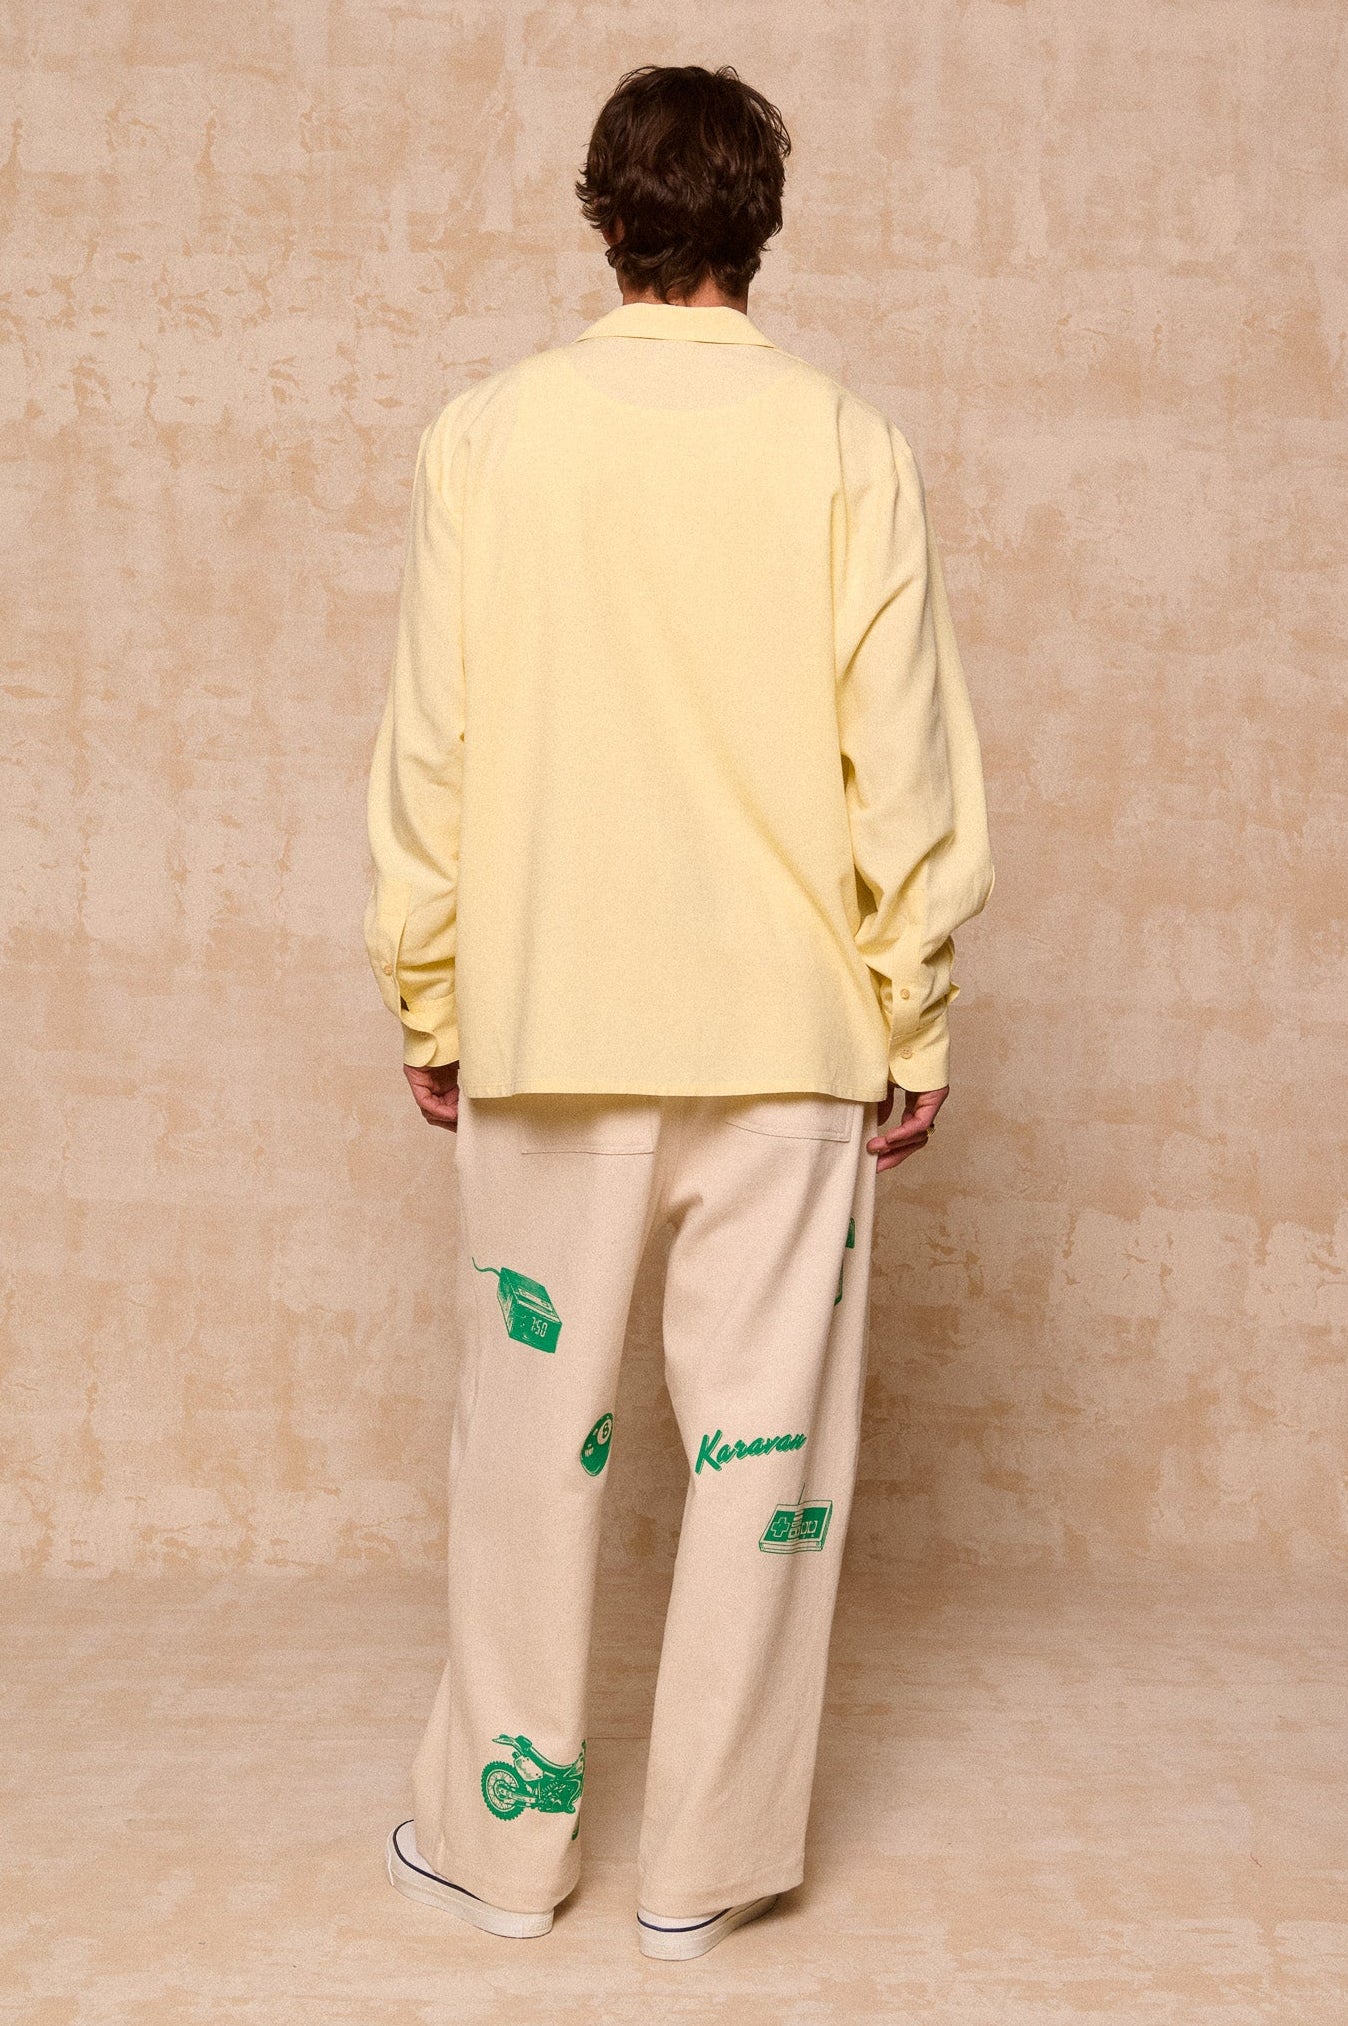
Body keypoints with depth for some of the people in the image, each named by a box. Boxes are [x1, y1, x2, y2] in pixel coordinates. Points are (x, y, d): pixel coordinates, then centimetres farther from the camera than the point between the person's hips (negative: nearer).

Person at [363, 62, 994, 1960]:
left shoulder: (489, 433, 0)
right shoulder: (846, 447, -2)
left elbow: (430, 750, 0)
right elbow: (905, 769, -4)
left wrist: (428, 1001, 10)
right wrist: (913, 1024, 5)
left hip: (549, 1018, 1)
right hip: (786, 1020, 0)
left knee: (531, 1423, 12)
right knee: (766, 1437, 10)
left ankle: (503, 1834, 27)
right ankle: (708, 1859, 22)